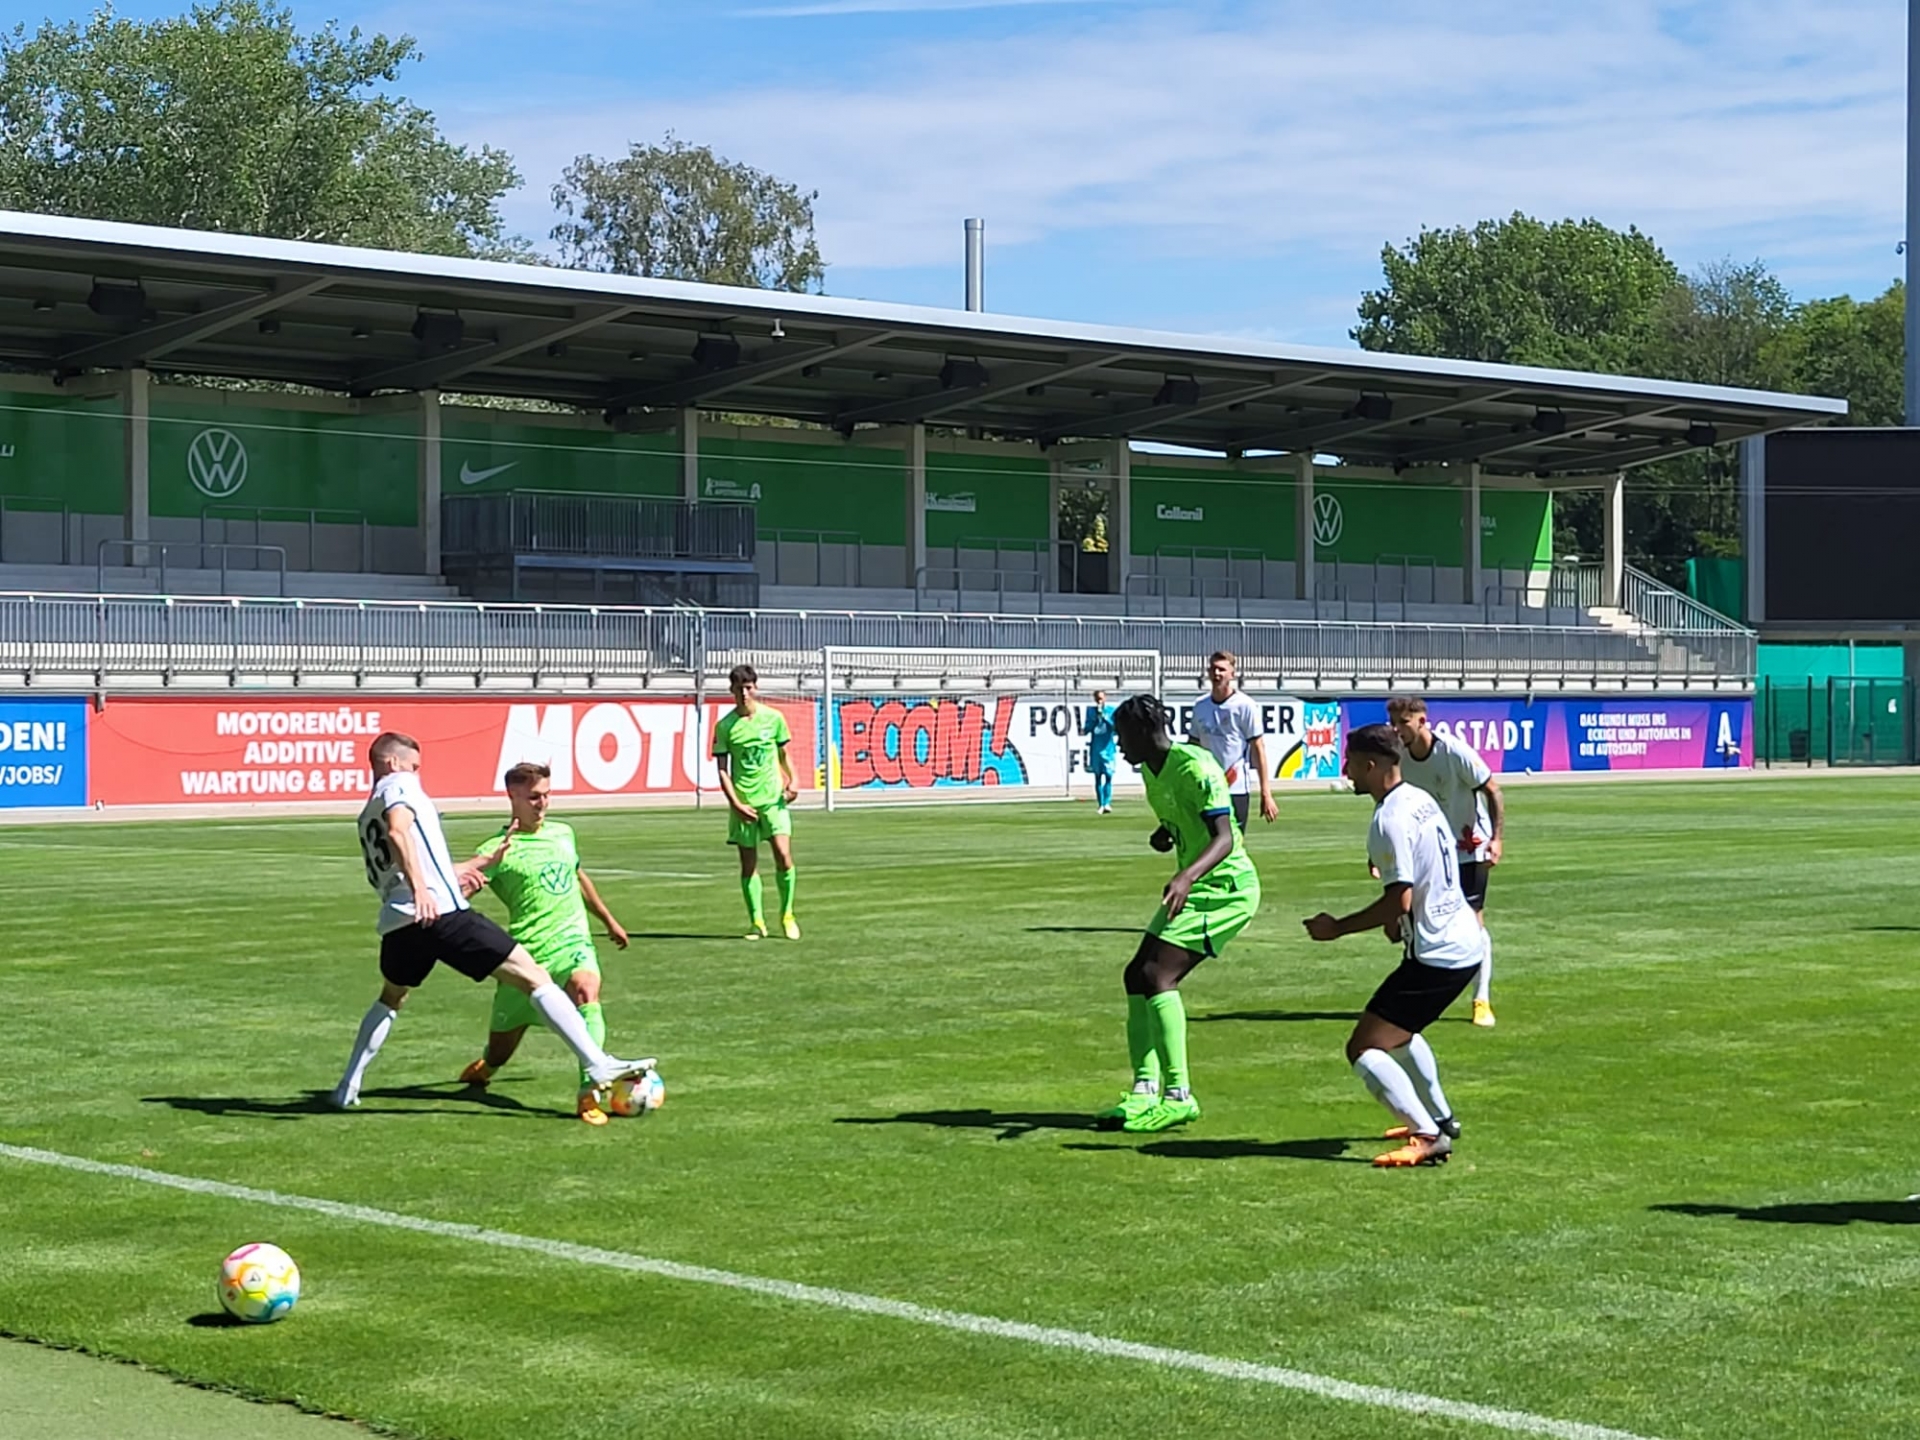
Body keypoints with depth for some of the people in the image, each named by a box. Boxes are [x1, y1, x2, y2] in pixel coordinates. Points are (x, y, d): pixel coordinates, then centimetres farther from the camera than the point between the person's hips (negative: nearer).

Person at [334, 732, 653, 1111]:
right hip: (441, 912, -8)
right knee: (533, 978, -8)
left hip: (396, 923, 8)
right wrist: (420, 887, -31)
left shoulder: (367, 816, 27)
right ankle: (598, 1065, -17)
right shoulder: (399, 785, 3)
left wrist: (453, 873, 46)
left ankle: (348, 1087, 31)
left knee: (391, 999, 36)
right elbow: (398, 831, -19)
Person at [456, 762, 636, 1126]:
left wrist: (609, 920, 41)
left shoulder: (562, 833, 14)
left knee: (586, 989, -32)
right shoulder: (498, 849, -4)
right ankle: (485, 1068, 48)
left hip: (574, 943, 3)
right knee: (500, 1050, 8)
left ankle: (590, 1093, -35)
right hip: (529, 953, -3)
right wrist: (486, 863, -35)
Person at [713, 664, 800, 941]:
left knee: (783, 855, -12)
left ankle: (787, 915, 5)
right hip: (743, 803, 0)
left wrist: (791, 781, -3)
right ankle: (757, 922, 11)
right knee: (749, 863, 3)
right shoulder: (725, 726, 0)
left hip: (773, 798, 0)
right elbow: (722, 769, 1)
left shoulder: (773, 718, 3)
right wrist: (736, 804, -9)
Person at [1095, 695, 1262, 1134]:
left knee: (1156, 976, -19)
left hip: (1225, 887, -11)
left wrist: (1187, 877, -45)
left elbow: (1224, 838, -29)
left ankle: (1178, 1096, -16)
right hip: (1194, 888, 11)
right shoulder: (1151, 772, 10)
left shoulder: (1194, 768, -20)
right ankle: (1145, 1092, 8)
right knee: (1137, 976, 6)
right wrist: (1163, 835, 7)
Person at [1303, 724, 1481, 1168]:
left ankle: (1430, 1138, -20)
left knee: (1364, 1049, -12)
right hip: (1465, 943, 10)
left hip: (1436, 955, -10)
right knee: (1399, 1030, 33)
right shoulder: (1422, 800, 11)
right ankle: (1440, 1118, 42)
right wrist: (1398, 920, 14)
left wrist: (1337, 927, -15)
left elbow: (1399, 900, -24)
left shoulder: (1390, 821, -20)